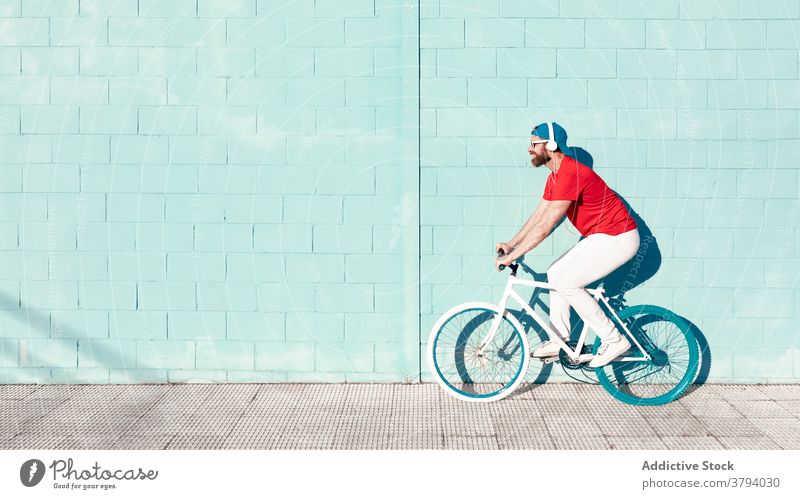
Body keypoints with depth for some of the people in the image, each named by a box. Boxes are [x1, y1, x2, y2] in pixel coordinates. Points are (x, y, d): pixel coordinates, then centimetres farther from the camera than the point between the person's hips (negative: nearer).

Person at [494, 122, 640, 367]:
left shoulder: (570, 175, -24)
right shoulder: (555, 176, 9)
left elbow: (545, 226, -26)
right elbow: (538, 215, 15)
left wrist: (512, 256, -23)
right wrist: (510, 244, 8)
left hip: (617, 239, -10)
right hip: (600, 237, 10)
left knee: (565, 282, -13)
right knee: (556, 274, 9)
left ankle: (614, 340, -4)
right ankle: (559, 341, 16)